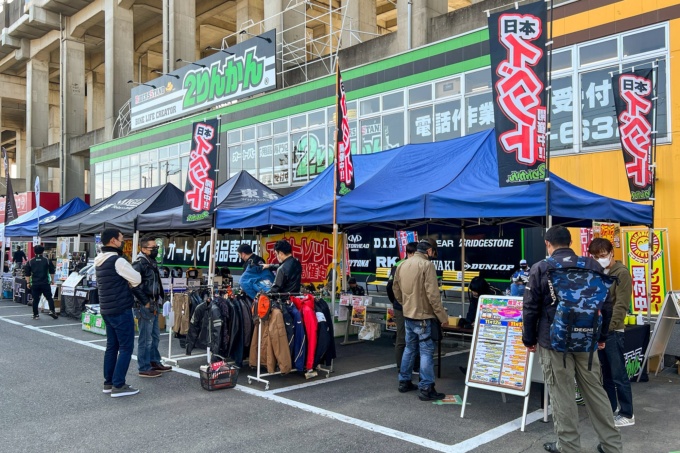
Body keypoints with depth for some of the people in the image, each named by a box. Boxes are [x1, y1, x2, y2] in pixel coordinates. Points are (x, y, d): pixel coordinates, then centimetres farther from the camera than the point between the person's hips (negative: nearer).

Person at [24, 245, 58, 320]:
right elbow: (52, 272, 6)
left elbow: (27, 274, 7)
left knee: (35, 300, 8)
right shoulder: (47, 261, 0)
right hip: (45, 283, -2)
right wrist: (52, 280, 18)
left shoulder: (30, 262, 4)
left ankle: (35, 315, 10)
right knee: (49, 298, 5)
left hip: (35, 284, 2)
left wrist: (28, 283, 13)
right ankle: (52, 311, -8)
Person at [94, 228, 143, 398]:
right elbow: (137, 279, -12)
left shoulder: (99, 261, 12)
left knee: (112, 346, 14)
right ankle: (118, 385, -2)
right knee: (126, 347, -3)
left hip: (107, 309, 9)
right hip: (121, 310, -9)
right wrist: (127, 283, 7)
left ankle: (108, 383, 19)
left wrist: (123, 283, 3)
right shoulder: (118, 261, -18)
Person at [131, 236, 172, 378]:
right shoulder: (139, 264, -16)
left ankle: (155, 362, 30)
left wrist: (158, 300, 14)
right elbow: (135, 286, -25)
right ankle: (144, 368, 6)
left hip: (153, 306, 10)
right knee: (145, 339, -2)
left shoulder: (152, 262, 14)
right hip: (144, 307, -10)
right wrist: (146, 303, -19)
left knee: (155, 337, 18)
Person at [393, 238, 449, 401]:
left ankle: (404, 382, 26)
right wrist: (442, 316, -13)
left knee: (409, 348, 18)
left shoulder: (402, 265, 9)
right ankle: (426, 389, -1)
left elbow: (396, 289, 16)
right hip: (423, 316, -8)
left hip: (407, 315, 8)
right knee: (426, 351, -3)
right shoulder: (426, 265, -15)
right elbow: (433, 294, -19)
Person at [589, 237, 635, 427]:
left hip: (612, 331, -7)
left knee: (618, 375, -1)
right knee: (606, 374, 15)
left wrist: (608, 327, -20)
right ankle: (610, 408, 25)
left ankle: (627, 415, 10)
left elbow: (621, 305, -14)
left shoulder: (621, 273, -8)